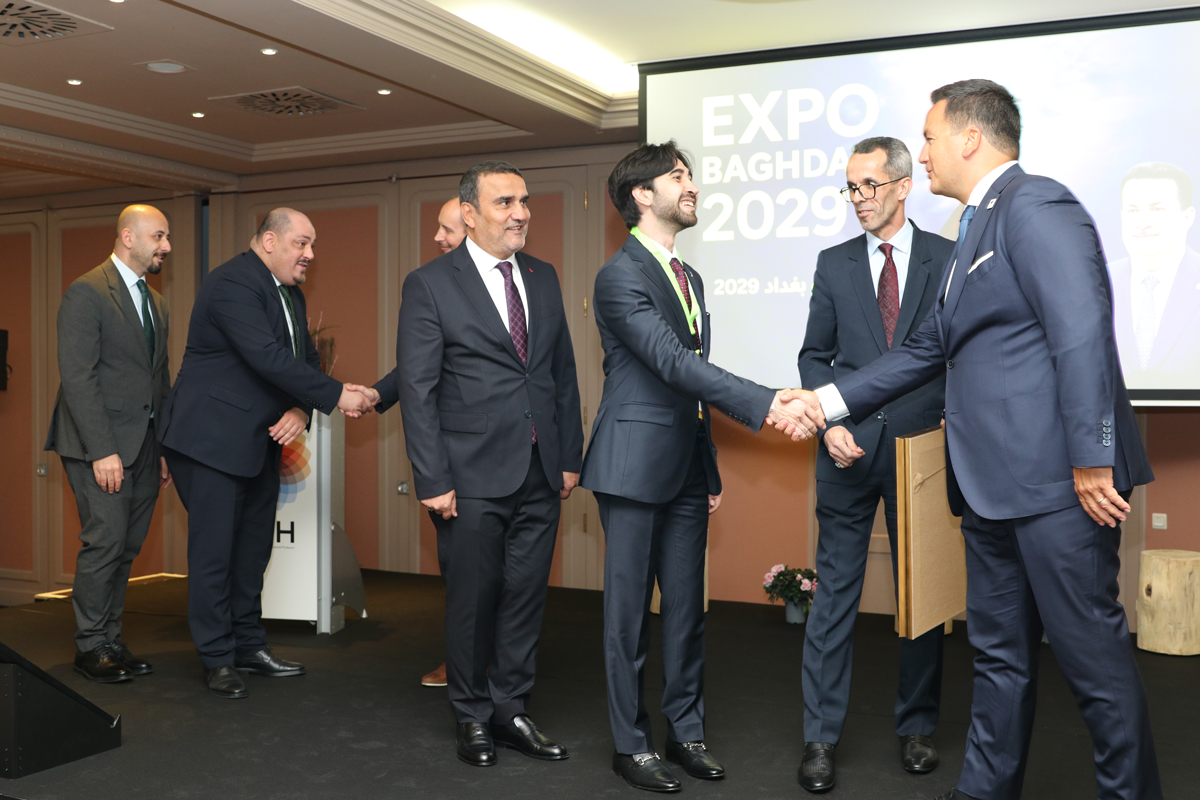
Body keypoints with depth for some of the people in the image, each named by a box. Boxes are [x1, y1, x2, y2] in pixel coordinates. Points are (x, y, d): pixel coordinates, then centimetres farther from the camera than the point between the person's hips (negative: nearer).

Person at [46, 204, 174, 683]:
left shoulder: (156, 304, 17)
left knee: (127, 547, 8)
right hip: (101, 445, -7)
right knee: (105, 541, -7)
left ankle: (110, 640, 17)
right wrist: (102, 450, -20)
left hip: (144, 445, 7)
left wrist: (166, 448, 14)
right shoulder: (86, 293, -7)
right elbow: (77, 377, -14)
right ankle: (91, 647, 6)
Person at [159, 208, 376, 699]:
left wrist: (302, 410, -8)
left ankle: (249, 646, 26)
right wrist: (337, 396, -25)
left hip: (260, 440, 9)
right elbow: (269, 358, -27)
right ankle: (217, 659, 10)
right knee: (214, 551, -2)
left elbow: (305, 358, 12)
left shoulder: (291, 293, 13)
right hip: (211, 439, -9)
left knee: (253, 548, 14)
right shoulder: (232, 284, -18)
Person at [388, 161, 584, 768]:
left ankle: (511, 711, 25)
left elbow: (563, 372, 14)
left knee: (526, 597, 10)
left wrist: (570, 456, 9)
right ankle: (472, 717, 24)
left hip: (540, 474, 5)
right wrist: (432, 480, -12)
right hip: (473, 477, -4)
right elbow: (416, 389, -7)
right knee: (473, 599, 6)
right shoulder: (430, 284, -4)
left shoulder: (543, 278, 12)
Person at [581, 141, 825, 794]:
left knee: (686, 604, 12)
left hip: (687, 466, 8)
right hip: (636, 463, -7)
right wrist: (768, 406, -31)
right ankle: (631, 744, 16)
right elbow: (674, 363, -23)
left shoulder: (689, 277, 16)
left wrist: (710, 469, 17)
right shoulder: (620, 276, -11)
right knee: (630, 607, 3)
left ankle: (686, 732, 25)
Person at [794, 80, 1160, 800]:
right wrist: (827, 402, 20)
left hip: (1055, 478, -10)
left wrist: (1092, 460, -24)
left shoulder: (1034, 204, -10)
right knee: (1000, 654, 17)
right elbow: (928, 351, 23)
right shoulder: (976, 231, 21)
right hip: (993, 486, 10)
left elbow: (1082, 332, -20)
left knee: (1093, 654, 1)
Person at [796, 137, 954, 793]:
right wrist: (829, 422, -5)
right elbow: (815, 355, 8)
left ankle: (916, 727, 24)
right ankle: (820, 736, 10)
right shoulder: (834, 263, 8)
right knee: (835, 591, 2)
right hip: (850, 447, 1)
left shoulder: (950, 260, 4)